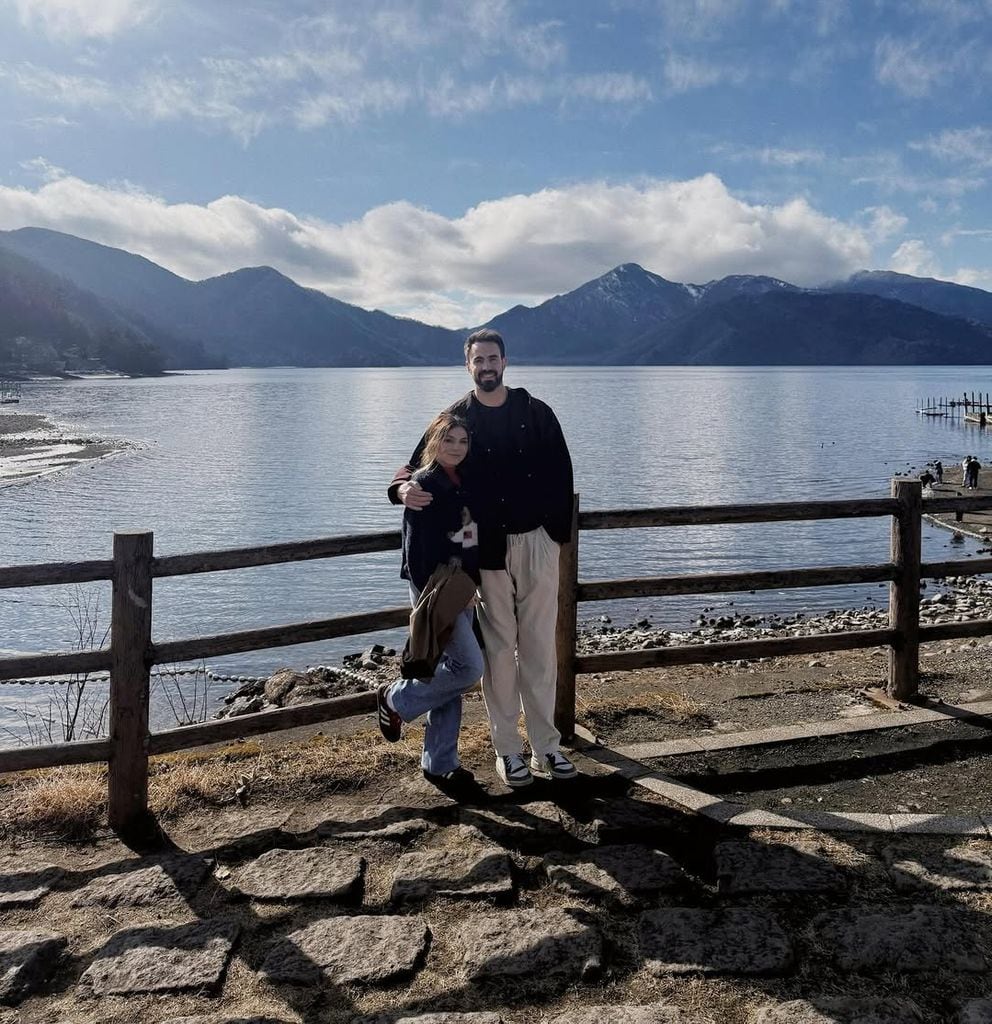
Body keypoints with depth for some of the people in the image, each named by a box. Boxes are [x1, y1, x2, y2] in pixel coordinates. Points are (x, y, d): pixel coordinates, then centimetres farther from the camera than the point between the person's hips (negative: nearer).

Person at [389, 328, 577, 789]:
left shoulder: (536, 413, 4)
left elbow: (561, 474, 5)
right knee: (499, 650, 5)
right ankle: (507, 750, 16)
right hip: (487, 548, -1)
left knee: (540, 648, 5)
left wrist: (557, 533, -3)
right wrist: (405, 488, -22)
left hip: (537, 543, 1)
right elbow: (418, 464, 1)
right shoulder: (456, 418, 2)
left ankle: (545, 746, 16)